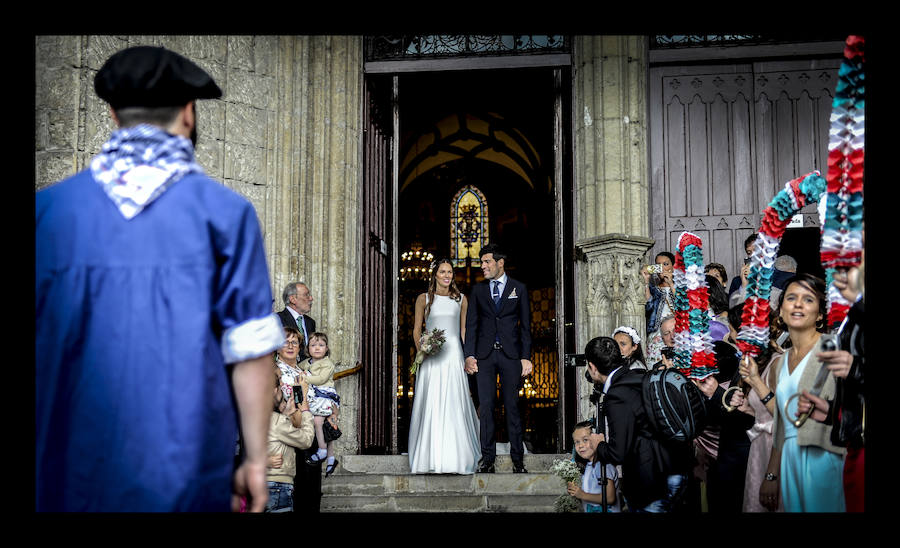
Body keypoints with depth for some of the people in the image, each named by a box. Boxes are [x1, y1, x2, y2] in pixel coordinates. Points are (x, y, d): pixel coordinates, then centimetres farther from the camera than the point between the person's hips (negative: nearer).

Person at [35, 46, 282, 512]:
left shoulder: (48, 207, 1)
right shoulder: (224, 212, -5)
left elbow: (45, 339, 6)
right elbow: (251, 351, -7)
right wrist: (255, 460, 2)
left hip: (73, 476, 2)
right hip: (185, 474, -2)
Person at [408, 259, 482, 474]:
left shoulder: (461, 299, 10)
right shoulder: (424, 299, 6)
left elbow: (464, 330, 11)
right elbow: (417, 329, 9)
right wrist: (421, 348, -8)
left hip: (453, 355, 1)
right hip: (431, 358, -1)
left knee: (455, 406, -2)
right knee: (430, 406, -2)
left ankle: (456, 458, 5)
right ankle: (430, 458, 3)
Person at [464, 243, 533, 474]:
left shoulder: (519, 288, 5)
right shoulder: (478, 290, 10)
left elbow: (525, 325, 4)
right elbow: (471, 324, 7)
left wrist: (526, 357, -3)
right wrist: (469, 355, -4)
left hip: (510, 354, -1)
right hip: (484, 355, 2)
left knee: (512, 406, 2)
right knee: (486, 406, 1)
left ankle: (518, 459, 8)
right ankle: (487, 458, 6)